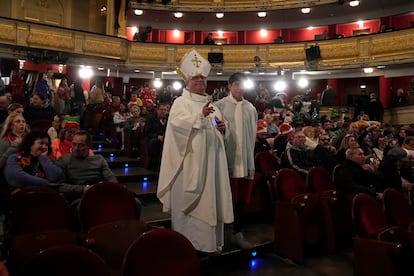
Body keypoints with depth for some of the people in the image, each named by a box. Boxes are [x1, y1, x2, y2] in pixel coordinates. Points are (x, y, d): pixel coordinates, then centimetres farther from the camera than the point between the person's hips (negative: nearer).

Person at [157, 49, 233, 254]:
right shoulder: (181, 102, -1)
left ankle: (210, 240, 20)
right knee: (188, 199, -2)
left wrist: (222, 128, 1)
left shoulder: (212, 105, 19)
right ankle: (187, 240, 10)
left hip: (210, 159, 7)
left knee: (210, 198, 9)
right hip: (190, 160, -6)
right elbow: (177, 122, -19)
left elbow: (217, 129, 24)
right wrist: (200, 115, -30)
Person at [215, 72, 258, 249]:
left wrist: (250, 158, 9)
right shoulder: (220, 106, -2)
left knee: (242, 199, 10)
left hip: (246, 160, 4)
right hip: (228, 160, -4)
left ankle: (237, 233, 24)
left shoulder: (250, 108, 9)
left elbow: (253, 133, 12)